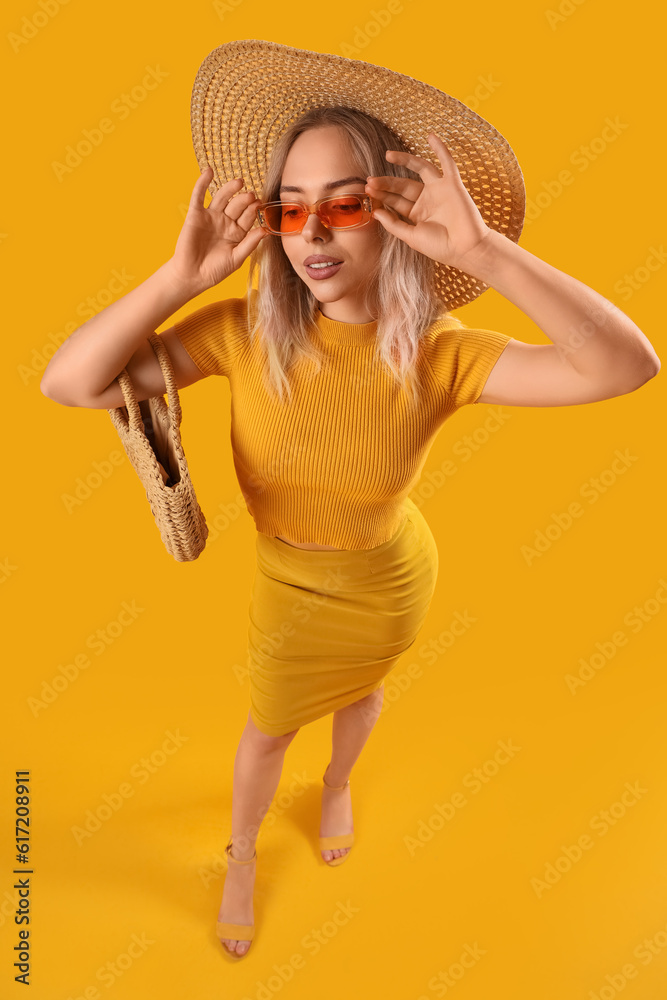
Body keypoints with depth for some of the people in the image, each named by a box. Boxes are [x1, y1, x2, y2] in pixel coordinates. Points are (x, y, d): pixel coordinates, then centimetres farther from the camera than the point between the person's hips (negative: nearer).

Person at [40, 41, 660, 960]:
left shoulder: (437, 355, -28)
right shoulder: (246, 330, -26)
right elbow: (68, 384, -30)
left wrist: (481, 250, -46)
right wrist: (182, 276, -40)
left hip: (391, 589, 1)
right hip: (290, 591, 0)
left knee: (360, 693, 32)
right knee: (268, 730, 24)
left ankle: (337, 785, 69)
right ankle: (242, 854, 57)